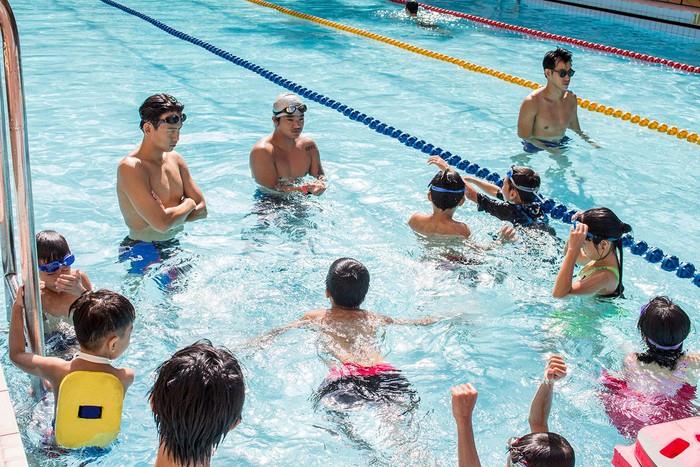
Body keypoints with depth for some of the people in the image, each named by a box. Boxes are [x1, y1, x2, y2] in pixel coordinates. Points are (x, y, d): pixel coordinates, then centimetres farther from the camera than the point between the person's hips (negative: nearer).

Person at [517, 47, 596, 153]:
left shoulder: (571, 98, -1)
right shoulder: (532, 102, -22)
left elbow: (576, 128, 15)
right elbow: (524, 136, -18)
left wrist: (589, 140, -1)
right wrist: (548, 149, -26)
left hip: (561, 145, 5)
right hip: (537, 148, -5)